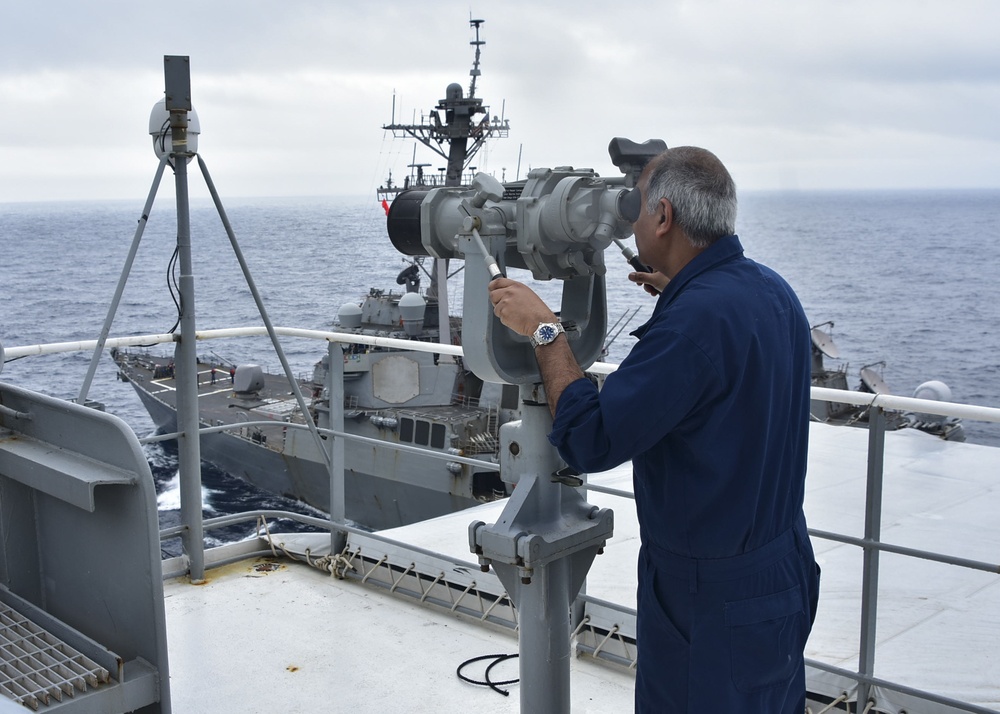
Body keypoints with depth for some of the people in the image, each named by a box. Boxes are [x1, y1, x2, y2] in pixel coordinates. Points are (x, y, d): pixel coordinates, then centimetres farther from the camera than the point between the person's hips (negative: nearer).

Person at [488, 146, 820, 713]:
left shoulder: (696, 318, -28)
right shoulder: (772, 290, 2)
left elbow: (590, 441, -28)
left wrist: (545, 330, -18)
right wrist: (679, 295, 23)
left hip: (714, 599, -9)